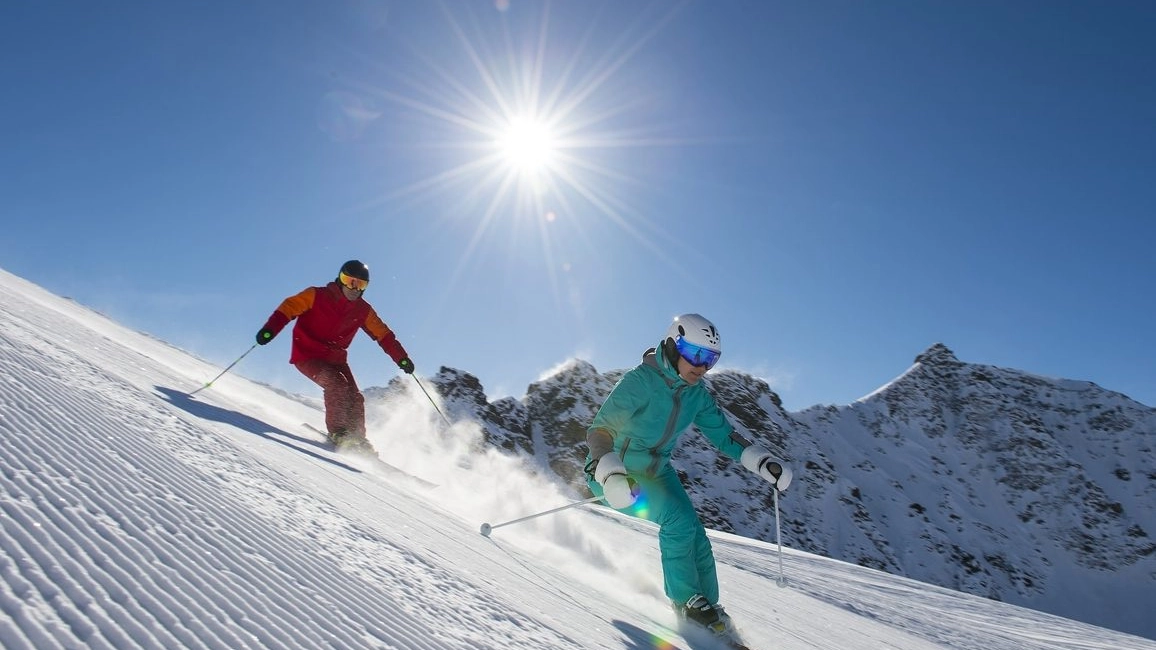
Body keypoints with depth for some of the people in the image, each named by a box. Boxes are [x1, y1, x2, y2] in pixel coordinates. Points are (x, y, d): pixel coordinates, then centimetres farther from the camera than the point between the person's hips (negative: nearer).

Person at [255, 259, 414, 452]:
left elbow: (383, 334, 6)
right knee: (337, 384, -28)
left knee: (355, 398, -9)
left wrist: (402, 358, 0)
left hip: (336, 359, 5)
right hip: (307, 356, -5)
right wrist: (270, 329, -33)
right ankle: (338, 432, -17)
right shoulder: (316, 296, -9)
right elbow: (289, 307, -16)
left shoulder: (363, 310, 3)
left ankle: (357, 437, 6)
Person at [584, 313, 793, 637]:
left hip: (656, 471, 7)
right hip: (613, 471, -6)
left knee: (694, 533, -7)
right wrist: (611, 476, -42)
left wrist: (763, 462, -7)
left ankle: (708, 606, 11)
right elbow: (600, 429, -27)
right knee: (678, 519, -22)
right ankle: (686, 601, -4)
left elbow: (724, 434, 7)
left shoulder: (696, 394, -1)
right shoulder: (639, 381, -23)